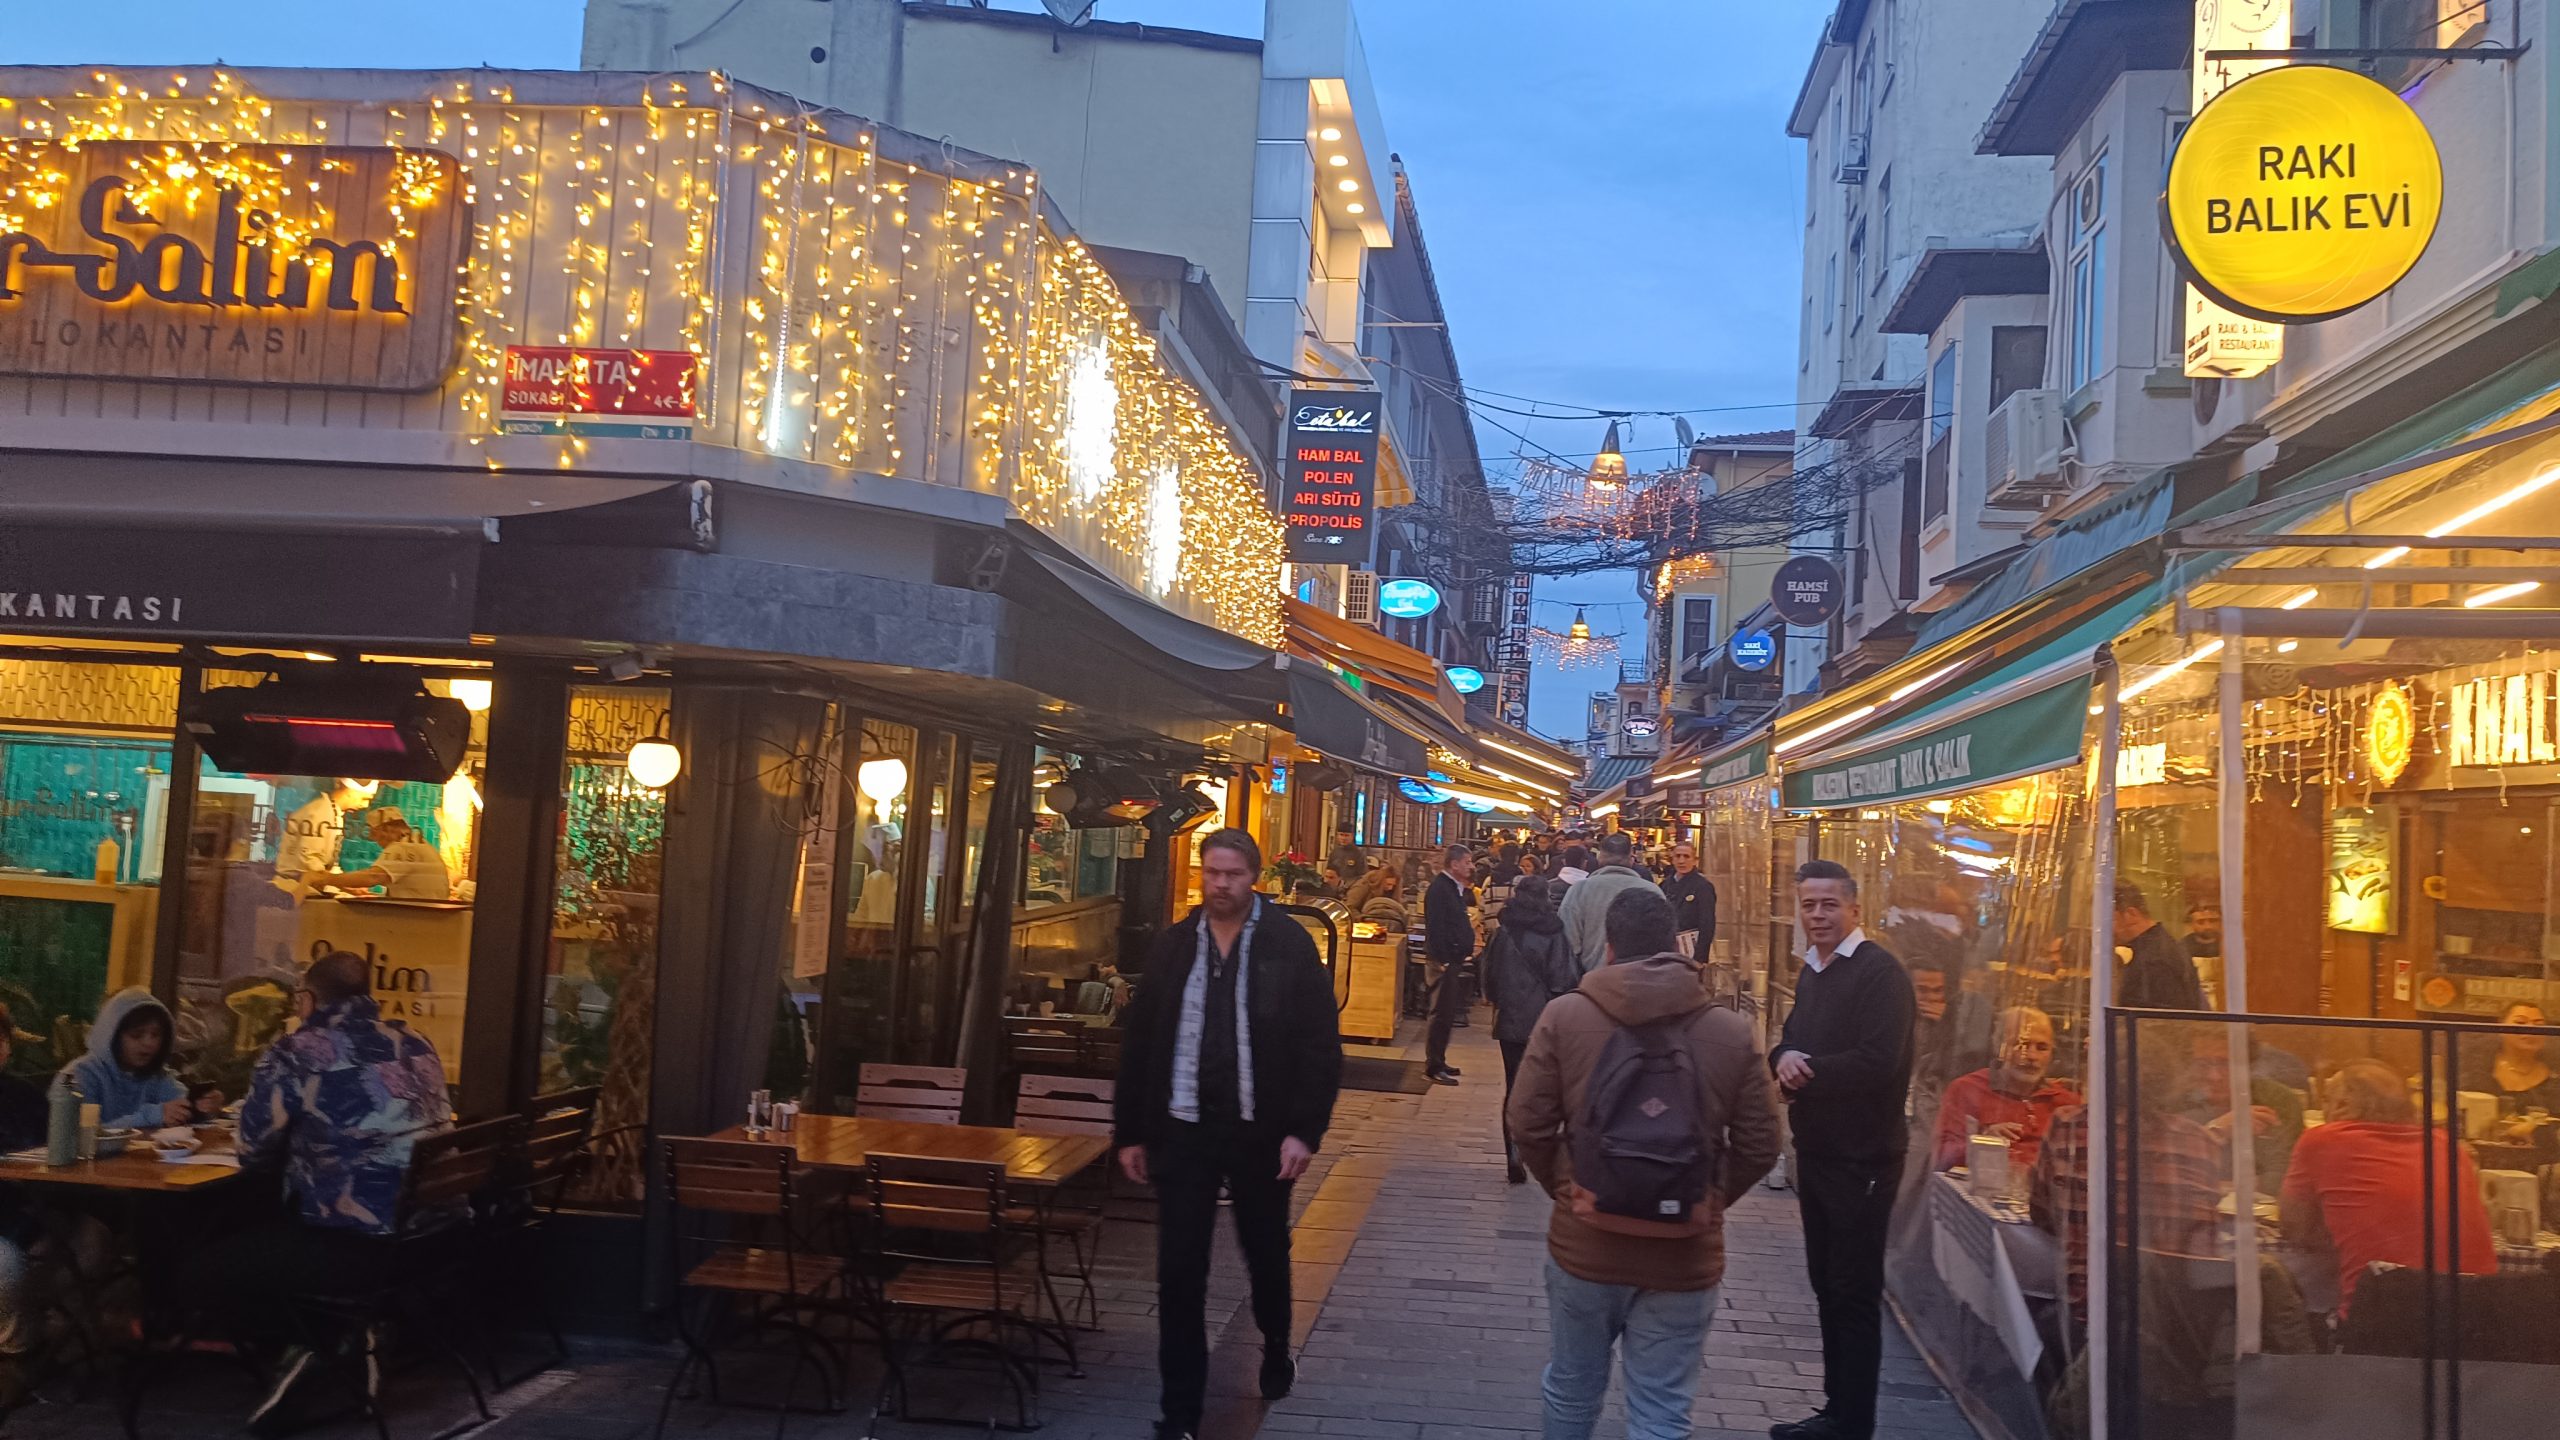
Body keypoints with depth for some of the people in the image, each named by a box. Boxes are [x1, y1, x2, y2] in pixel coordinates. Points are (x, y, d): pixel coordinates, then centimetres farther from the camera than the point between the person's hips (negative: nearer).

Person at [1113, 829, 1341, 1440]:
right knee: (1179, 1272, 2)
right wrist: (1130, 1131, 5)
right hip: (1183, 1130, 2)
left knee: (1266, 1253, 19)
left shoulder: (1289, 945, -7)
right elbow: (1139, 1043, 6)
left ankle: (1276, 1349, 46)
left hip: (1260, 1131, -1)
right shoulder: (1172, 945, 2)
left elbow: (1319, 1044, -8)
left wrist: (1305, 1129, -14)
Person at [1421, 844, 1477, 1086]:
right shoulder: (1439, 888, -15)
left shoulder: (1454, 888, 15)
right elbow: (1435, 928, -21)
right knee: (1442, 1013, -7)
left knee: (1447, 1013, 15)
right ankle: (1433, 1066, -3)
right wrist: (1442, 960, -23)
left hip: (1455, 959, 10)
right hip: (1445, 960, -10)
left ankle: (1437, 1061, 24)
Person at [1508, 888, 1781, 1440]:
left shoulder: (1564, 1016, -8)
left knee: (1572, 1391, 21)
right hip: (1685, 1257, 0)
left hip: (1584, 1245, 0)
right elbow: (1759, 1146, -3)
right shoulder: (1732, 1032, -6)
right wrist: (1707, 1203, 11)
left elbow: (1527, 1124, -7)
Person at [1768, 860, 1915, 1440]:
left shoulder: (1879, 971, -15)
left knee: (1854, 1292, -1)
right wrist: (1785, 1058, -11)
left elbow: (1877, 1062, -25)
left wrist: (1803, 1070, -15)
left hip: (1863, 1157, -9)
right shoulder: (1812, 972, 13)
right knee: (1827, 1283, 16)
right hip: (1817, 1148, 9)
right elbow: (1789, 1039, 13)